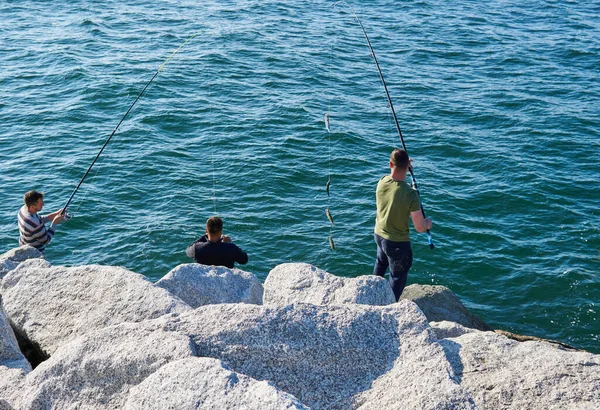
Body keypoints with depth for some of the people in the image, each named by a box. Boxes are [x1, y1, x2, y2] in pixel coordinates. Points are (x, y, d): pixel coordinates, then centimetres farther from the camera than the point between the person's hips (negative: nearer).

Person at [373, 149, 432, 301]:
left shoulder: (382, 182, -14)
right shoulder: (410, 194, -30)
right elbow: (420, 228, -23)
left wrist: (403, 166, 28)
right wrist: (428, 223, 0)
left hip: (379, 235, 7)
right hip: (398, 242, -7)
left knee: (381, 263, 35)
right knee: (398, 278, 15)